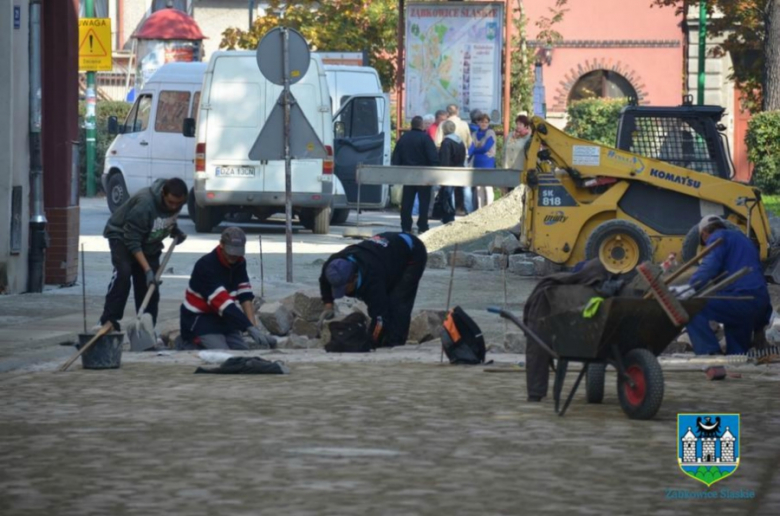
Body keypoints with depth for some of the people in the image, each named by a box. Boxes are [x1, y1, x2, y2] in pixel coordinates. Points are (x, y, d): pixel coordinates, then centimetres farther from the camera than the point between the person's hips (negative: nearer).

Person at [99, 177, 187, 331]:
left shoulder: (177, 201, -15)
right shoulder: (144, 204, -37)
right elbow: (132, 242, -34)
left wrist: (175, 231, -7)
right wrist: (147, 270, -38)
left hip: (149, 242, 7)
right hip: (122, 236, -7)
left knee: (150, 286, 0)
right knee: (123, 273, -28)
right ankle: (109, 321, -27)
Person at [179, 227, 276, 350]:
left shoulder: (239, 262, -1)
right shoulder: (206, 266, -26)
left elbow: (245, 296, -5)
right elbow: (223, 303, -34)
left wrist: (253, 326, -20)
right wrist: (250, 328, -41)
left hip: (223, 320, 8)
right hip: (199, 321, -8)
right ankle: (189, 347, 2)